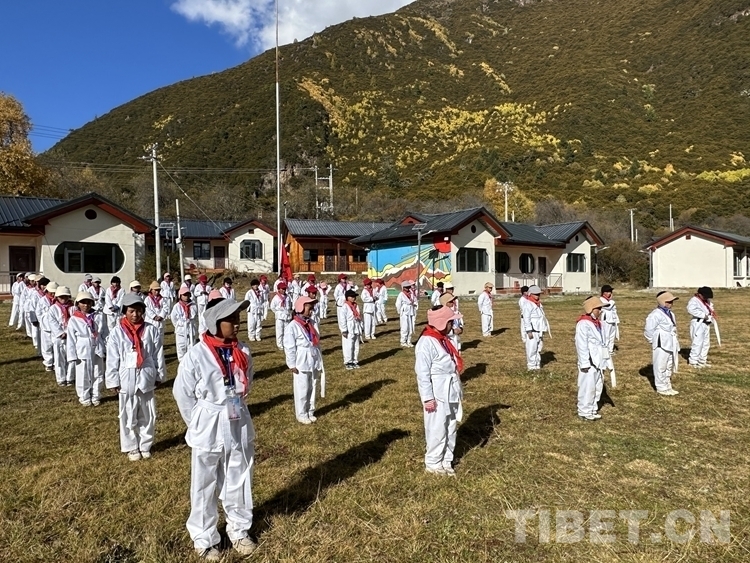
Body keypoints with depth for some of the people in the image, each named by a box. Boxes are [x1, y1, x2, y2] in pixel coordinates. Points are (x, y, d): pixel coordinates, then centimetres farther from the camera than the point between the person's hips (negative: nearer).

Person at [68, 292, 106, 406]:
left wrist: (105, 348, 2)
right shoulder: (73, 320, -6)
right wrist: (72, 356, -6)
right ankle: (84, 397, 25)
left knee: (98, 375, 11)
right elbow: (71, 340, -4)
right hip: (82, 352, -2)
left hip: (97, 351, 2)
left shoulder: (97, 317, -2)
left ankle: (95, 396, 26)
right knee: (83, 377, 8)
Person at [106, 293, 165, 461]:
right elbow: (112, 359, -3)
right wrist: (113, 381, -3)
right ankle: (131, 447, 25)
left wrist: (159, 375, 5)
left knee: (148, 415, 11)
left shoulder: (151, 330, -4)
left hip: (146, 379, 1)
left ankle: (145, 445, 27)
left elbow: (158, 354, 3)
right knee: (128, 417, 10)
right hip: (127, 380, -1)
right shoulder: (117, 332, -6)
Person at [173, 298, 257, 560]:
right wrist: (199, 424, 0)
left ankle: (239, 530, 37)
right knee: (205, 486, 12)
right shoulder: (196, 355, -17)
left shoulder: (243, 352, -4)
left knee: (240, 481, 17)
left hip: (239, 425, 4)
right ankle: (204, 539, 31)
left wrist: (234, 407, 9)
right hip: (208, 429, -4)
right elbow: (182, 393, -7)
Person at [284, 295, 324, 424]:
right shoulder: (292, 326, -14)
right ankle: (301, 415, 19)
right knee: (302, 390, 5)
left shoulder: (312, 323, 5)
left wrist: (320, 361, 12)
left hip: (314, 363, 6)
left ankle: (310, 412, 29)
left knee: (312, 388, 15)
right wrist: (292, 365, -12)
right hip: (301, 364, -6)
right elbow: (289, 347, -13)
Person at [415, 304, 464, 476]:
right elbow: (422, 373, -19)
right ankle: (433, 463, 20)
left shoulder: (443, 339, 10)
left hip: (451, 392, 9)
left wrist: (457, 389, 17)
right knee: (437, 430, 3)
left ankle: (446, 460, 31)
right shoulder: (426, 343, -19)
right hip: (437, 395, -9)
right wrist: (428, 398, -19)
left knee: (451, 428, 17)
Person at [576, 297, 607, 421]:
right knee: (587, 387, -2)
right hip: (589, 362, -9)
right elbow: (581, 345, -20)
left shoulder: (597, 322, 11)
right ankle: (584, 411, 10)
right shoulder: (583, 324, -18)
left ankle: (593, 409, 29)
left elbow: (602, 341, 16)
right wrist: (584, 363, -20)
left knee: (598, 386, 17)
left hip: (597, 361, 9)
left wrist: (606, 358, 15)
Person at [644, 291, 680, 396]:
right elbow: (648, 330, -18)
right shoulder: (656, 314, -18)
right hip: (661, 346, -9)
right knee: (661, 368, 0)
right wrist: (653, 341, -10)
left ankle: (667, 386, 29)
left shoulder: (670, 313, 13)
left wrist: (675, 342, 17)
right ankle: (661, 388, 9)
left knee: (669, 367, 17)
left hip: (671, 345, 9)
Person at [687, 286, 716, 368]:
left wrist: (712, 311, 3)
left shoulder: (706, 301, 15)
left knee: (706, 343, 14)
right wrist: (704, 315, -27)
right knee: (697, 343, -10)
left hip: (706, 324, 10)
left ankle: (702, 360, 25)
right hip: (698, 324, -10)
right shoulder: (693, 300, -14)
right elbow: (691, 310, -28)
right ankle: (693, 362, -2)